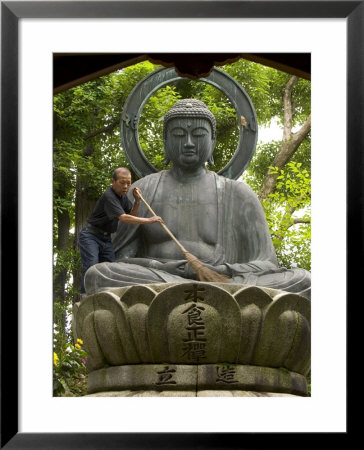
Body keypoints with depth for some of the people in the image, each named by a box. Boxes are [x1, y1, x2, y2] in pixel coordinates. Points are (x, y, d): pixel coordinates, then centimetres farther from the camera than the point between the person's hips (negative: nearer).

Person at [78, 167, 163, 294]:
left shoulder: (122, 195, 8)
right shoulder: (109, 196, -22)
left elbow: (132, 215, 15)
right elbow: (123, 218, -31)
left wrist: (137, 201, -3)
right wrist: (148, 220, -30)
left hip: (106, 238, 9)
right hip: (90, 236, -9)